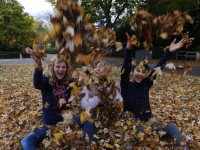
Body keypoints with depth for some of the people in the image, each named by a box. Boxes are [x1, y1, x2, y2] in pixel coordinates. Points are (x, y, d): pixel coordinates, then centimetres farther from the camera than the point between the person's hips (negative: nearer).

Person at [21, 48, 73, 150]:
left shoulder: (69, 82, -2)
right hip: (49, 124, -1)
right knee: (26, 141, -19)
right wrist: (38, 66, -52)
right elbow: (37, 84, -32)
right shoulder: (47, 80, -10)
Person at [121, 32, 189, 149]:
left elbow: (157, 68, -4)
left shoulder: (145, 84, 5)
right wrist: (128, 48, -41)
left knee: (172, 128, -15)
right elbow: (125, 68, -25)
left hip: (146, 122, 5)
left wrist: (170, 51, -13)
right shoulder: (126, 85, -7)